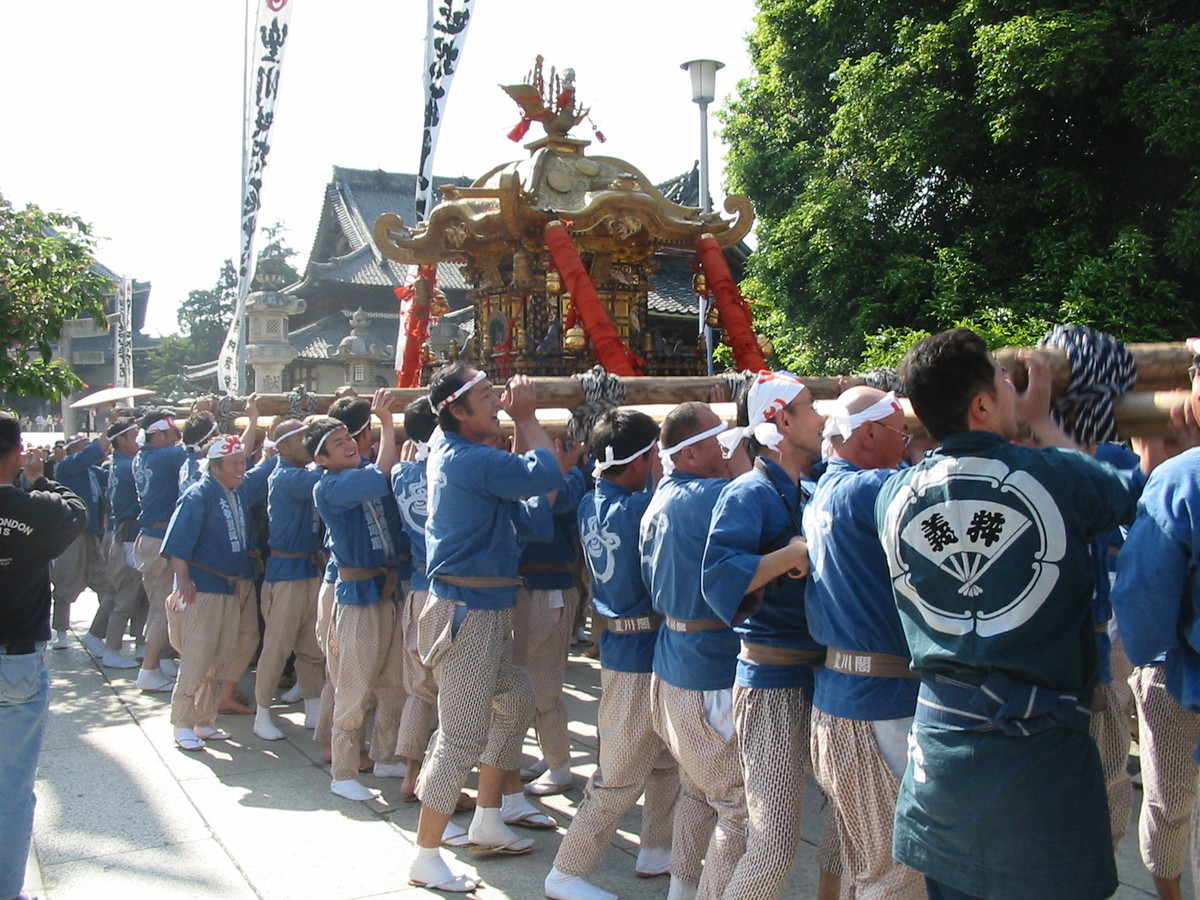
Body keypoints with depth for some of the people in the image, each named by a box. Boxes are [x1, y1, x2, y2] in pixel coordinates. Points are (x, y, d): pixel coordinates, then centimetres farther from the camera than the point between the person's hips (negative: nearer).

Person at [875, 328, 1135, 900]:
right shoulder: (1055, 477, -13)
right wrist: (1041, 421, 19)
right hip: (1041, 745, -3)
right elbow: (1121, 495, 10)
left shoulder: (894, 495, -3)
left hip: (939, 743, 4)